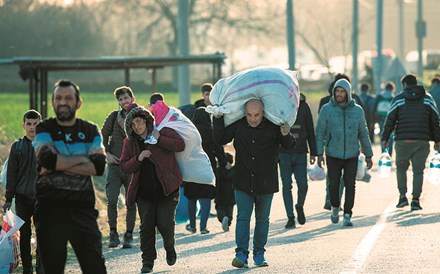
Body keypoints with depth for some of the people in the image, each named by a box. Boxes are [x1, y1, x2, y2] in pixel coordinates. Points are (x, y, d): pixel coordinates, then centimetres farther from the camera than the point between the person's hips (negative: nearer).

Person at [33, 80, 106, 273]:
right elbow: (48, 159, -15)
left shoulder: (90, 132, 11)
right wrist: (83, 159, -6)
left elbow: (98, 167, -6)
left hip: (83, 207, 1)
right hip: (50, 208, -1)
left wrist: (60, 164, -11)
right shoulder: (44, 130, 6)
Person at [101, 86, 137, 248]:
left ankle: (129, 235, 15)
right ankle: (113, 234, 0)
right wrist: (107, 153, -2)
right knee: (111, 200, -11)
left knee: (131, 203, 3)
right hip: (115, 165, 0)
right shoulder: (114, 116, 4)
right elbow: (103, 136, 12)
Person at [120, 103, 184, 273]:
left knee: (165, 224, -7)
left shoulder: (162, 131, -3)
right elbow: (124, 167, 3)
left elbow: (180, 145, -15)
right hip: (144, 191, 3)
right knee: (146, 226, 1)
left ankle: (170, 248, 24)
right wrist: (138, 159, -14)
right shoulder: (130, 142, 6)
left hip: (167, 189, -3)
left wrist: (159, 139, -20)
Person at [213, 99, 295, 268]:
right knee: (243, 218, -6)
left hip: (266, 184, 0)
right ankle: (241, 253, -8)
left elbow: (289, 146, -1)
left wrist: (286, 136, -23)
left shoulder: (273, 127, -7)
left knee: (262, 219, 11)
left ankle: (259, 254, 20)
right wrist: (218, 119, -5)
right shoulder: (238, 125, -3)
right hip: (243, 183, 0)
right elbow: (220, 140, 6)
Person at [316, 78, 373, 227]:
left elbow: (363, 134, 10)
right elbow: (320, 132, 0)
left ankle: (347, 216, 1)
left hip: (352, 155, 1)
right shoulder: (327, 109, -1)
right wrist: (319, 153, -8)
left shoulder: (357, 110, 4)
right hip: (333, 155, -1)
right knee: (334, 184, 3)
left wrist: (368, 155, 9)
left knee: (350, 185, -5)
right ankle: (335, 207, 30)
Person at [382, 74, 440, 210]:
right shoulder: (427, 99, 7)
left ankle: (402, 196, 5)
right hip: (422, 141, 1)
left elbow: (390, 120, 0)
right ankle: (416, 200, -2)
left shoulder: (398, 99, 2)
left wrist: (385, 138, 6)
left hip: (403, 141, -1)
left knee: (401, 168, 16)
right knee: (418, 171, 5)